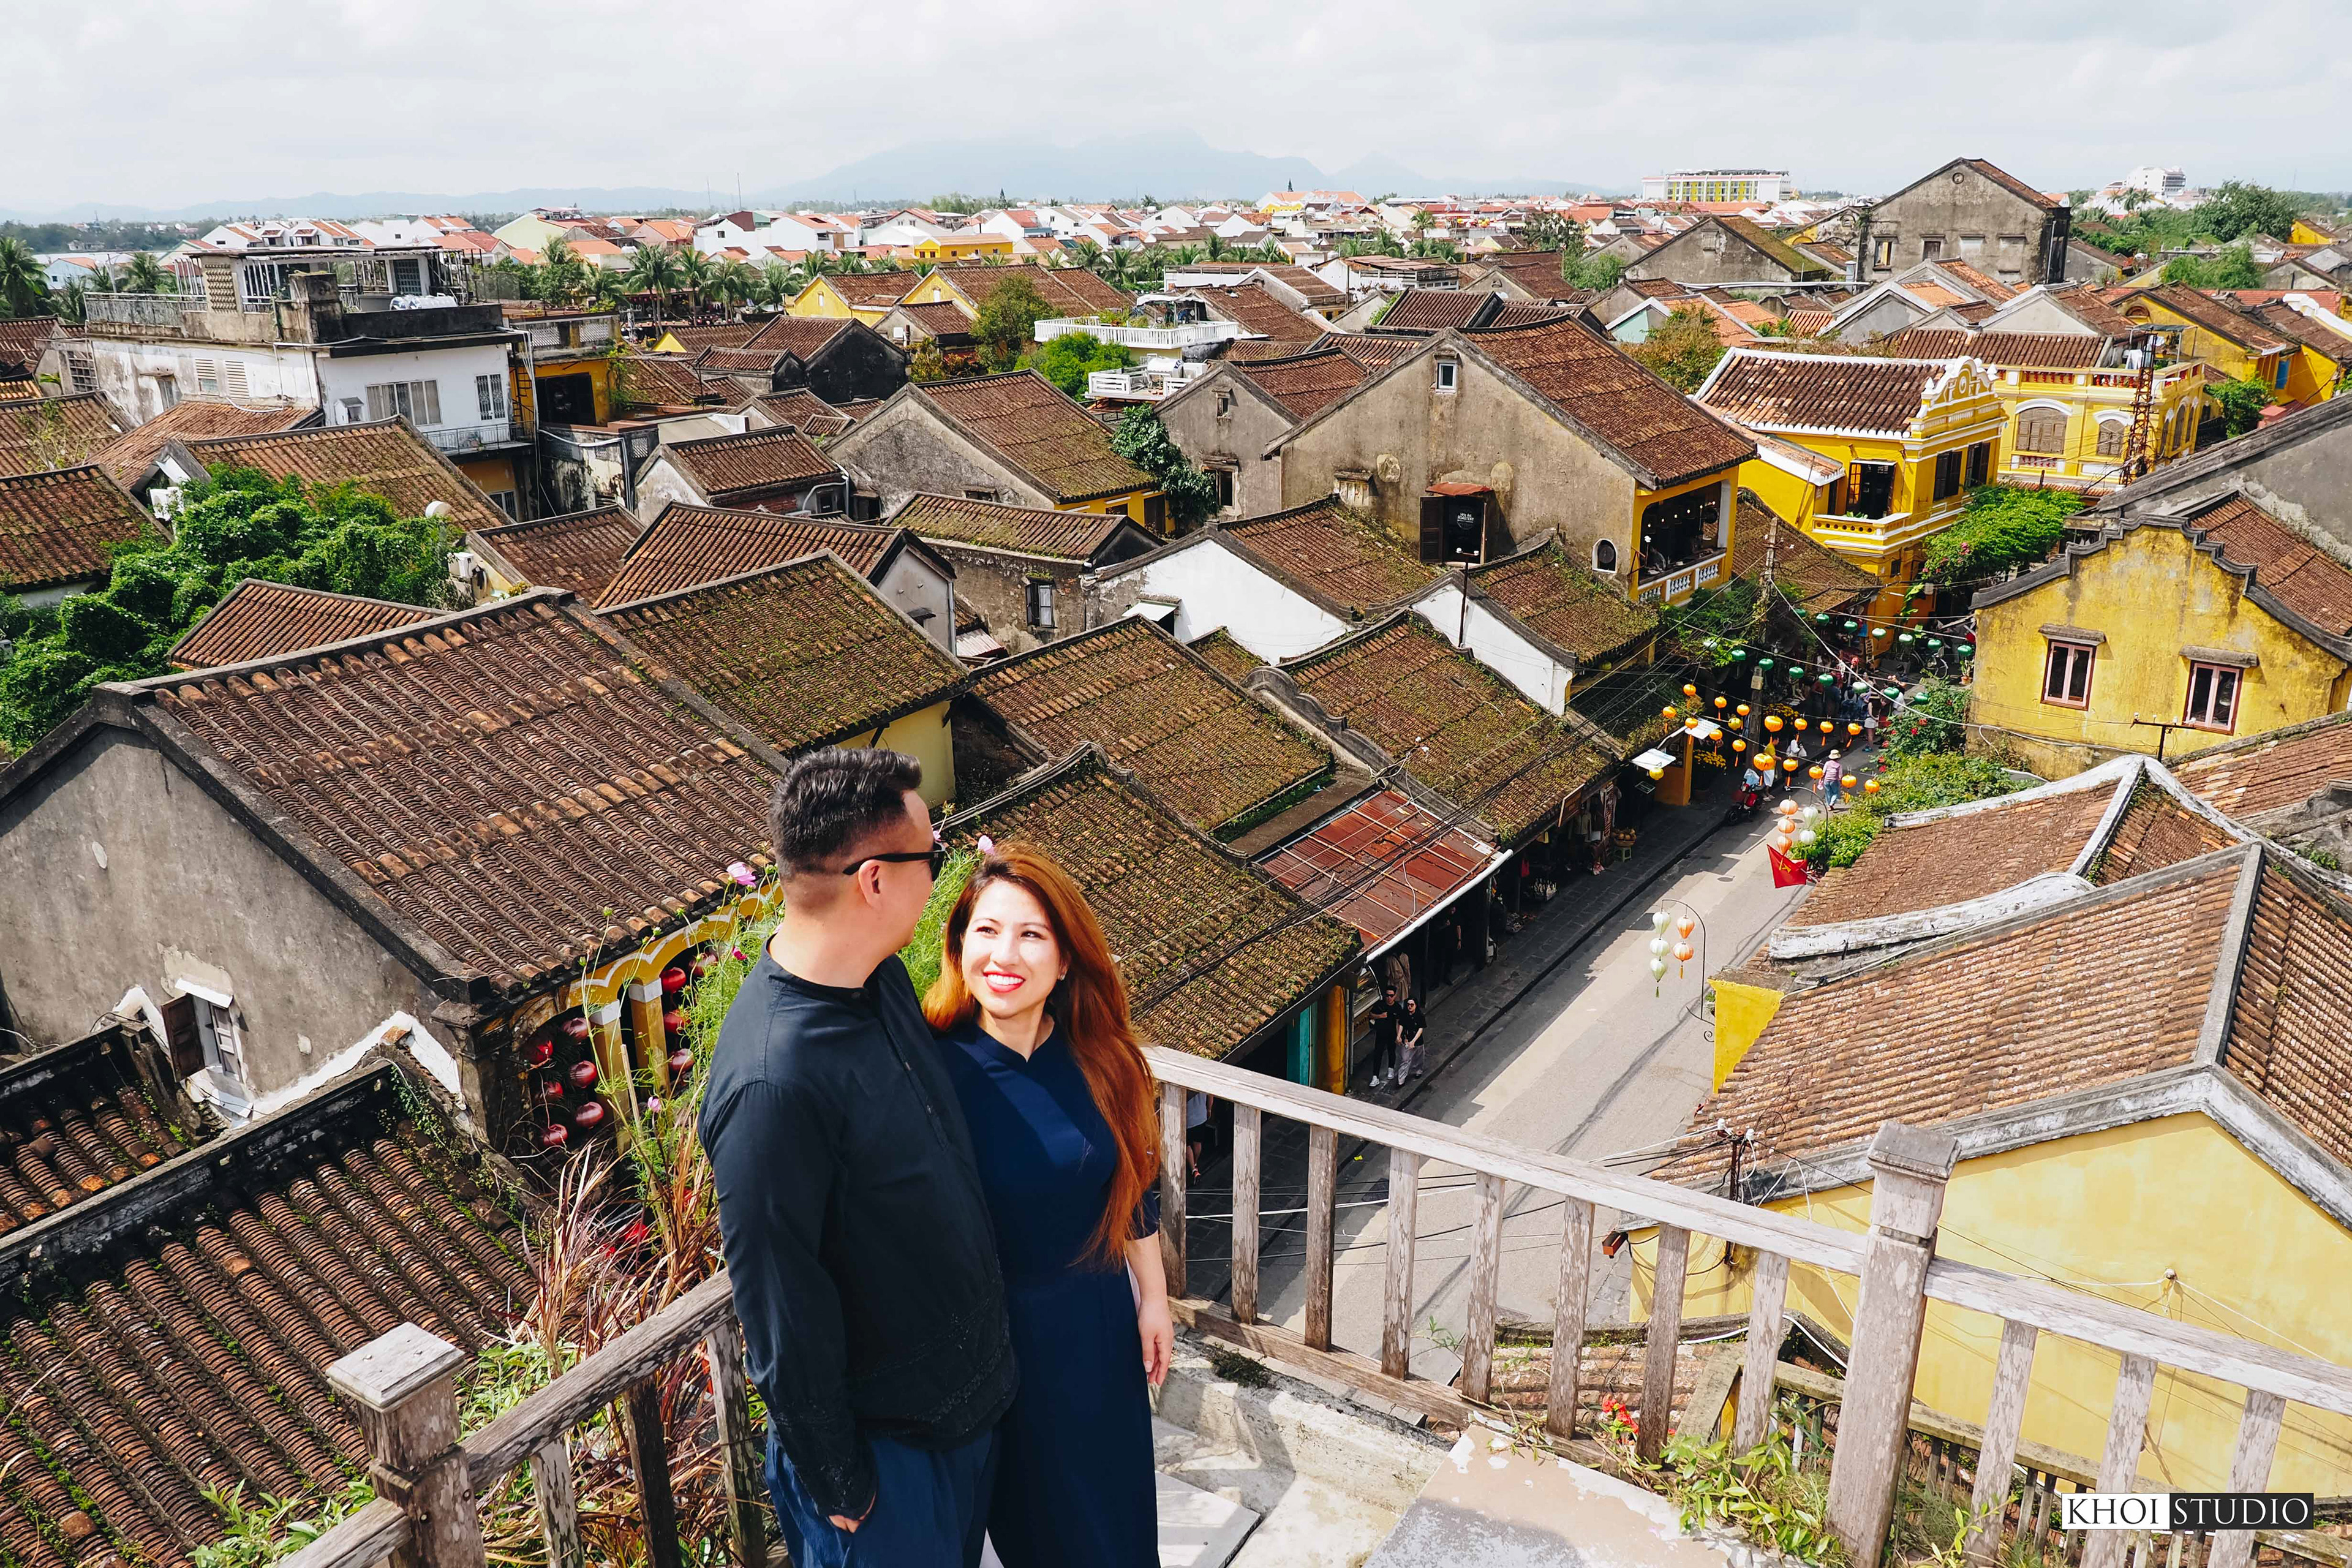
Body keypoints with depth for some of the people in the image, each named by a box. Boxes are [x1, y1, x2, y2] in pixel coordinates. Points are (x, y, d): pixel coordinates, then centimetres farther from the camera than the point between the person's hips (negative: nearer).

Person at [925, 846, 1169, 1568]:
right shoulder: (937, 1069, -23)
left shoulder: (1100, 1060, -11)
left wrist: (1153, 1297, 8)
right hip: (1002, 1332, -3)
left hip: (1100, 1319, 3)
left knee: (1118, 1506, 23)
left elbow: (1135, 1187, 2)